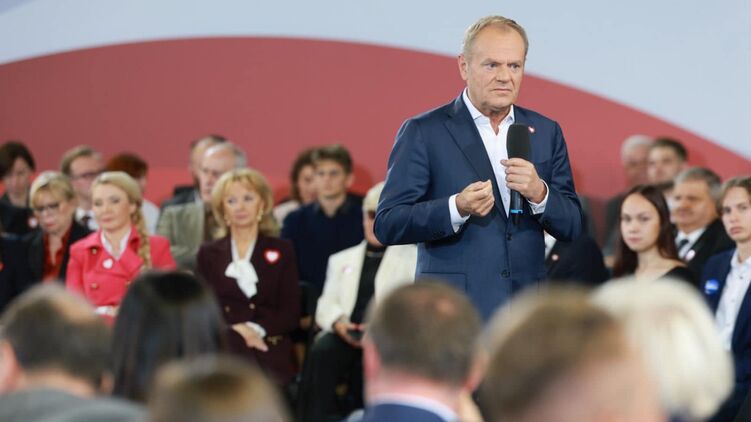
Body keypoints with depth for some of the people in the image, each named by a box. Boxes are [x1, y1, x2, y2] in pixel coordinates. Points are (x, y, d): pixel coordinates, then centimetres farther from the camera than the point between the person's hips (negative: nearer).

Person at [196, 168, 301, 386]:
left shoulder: (281, 251, 17)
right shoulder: (209, 254, 21)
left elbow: (290, 314, 8)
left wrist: (256, 329, -12)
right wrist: (236, 329, -11)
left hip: (268, 344, -1)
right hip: (221, 342, 1)